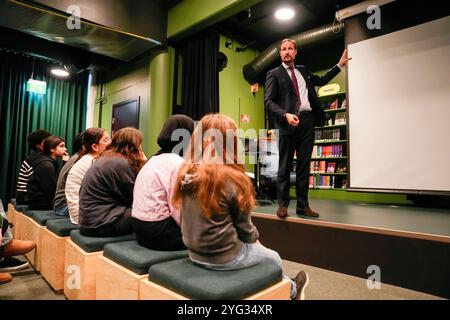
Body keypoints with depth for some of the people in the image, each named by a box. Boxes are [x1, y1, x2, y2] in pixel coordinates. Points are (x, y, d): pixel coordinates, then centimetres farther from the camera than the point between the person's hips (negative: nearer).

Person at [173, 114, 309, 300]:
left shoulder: (186, 174, -6)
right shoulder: (233, 179, -24)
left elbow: (191, 220, 5)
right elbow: (244, 228, -13)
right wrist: (255, 237, 11)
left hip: (195, 253, 6)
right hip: (224, 257, -6)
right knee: (273, 258, 23)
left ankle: (289, 286, 46)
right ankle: (291, 289, 51)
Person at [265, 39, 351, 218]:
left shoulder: (303, 71, 22)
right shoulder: (274, 74, 5)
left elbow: (322, 80, 35)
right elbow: (268, 101, -5)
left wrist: (340, 64, 32)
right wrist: (286, 115, -19)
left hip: (307, 122, 5)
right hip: (288, 123, -5)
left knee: (304, 165, 6)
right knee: (285, 166, -1)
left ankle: (302, 205, 13)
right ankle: (283, 205, 9)